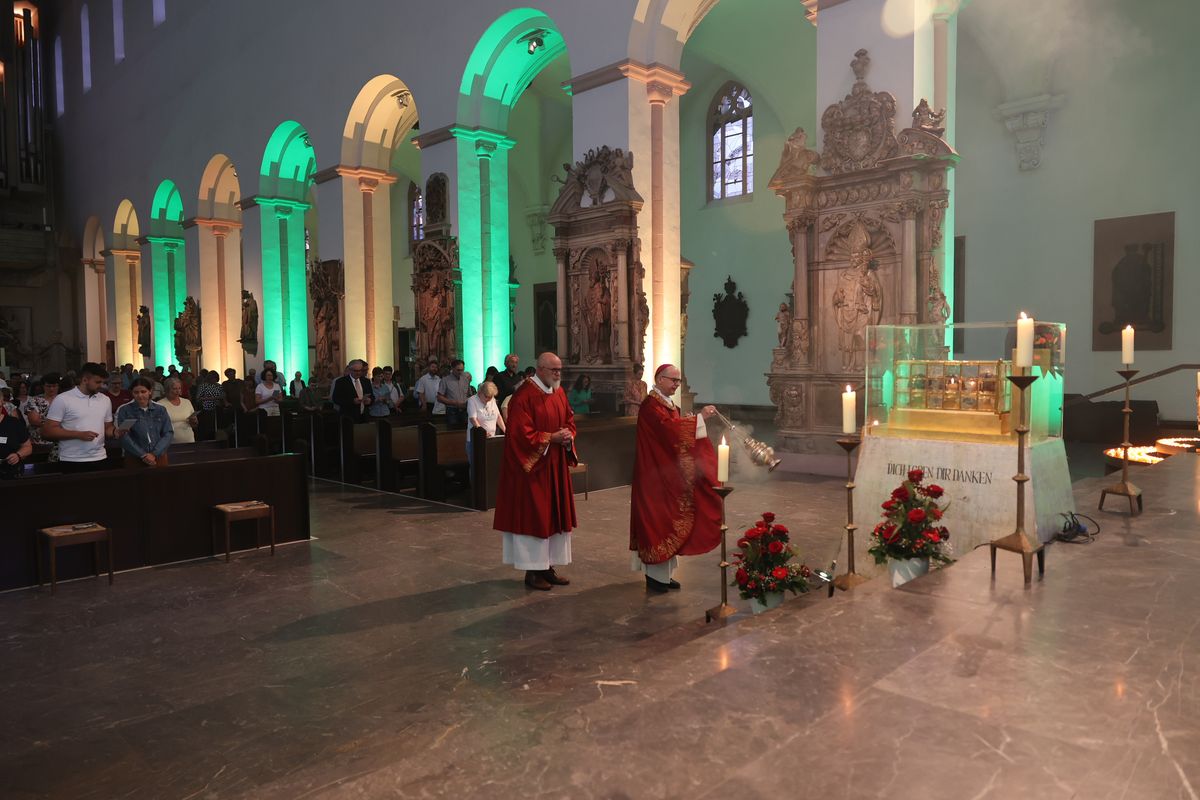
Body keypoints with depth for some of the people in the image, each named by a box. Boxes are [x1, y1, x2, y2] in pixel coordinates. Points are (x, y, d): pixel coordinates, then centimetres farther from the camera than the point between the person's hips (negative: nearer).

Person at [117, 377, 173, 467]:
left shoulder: (161, 409, 5)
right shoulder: (124, 410, -1)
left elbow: (169, 433, 0)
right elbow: (124, 437, -8)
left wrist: (155, 454, -11)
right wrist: (143, 455, -15)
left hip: (159, 457, 2)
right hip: (135, 459, -2)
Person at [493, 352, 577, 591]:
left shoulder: (559, 392, 9)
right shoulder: (524, 395, -16)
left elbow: (569, 420, 16)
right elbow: (521, 432, -19)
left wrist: (568, 436, -6)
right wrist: (551, 438, -19)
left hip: (556, 465, 8)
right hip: (532, 466, -8)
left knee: (555, 514, 11)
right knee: (533, 515, -1)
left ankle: (547, 566, 21)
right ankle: (532, 571, 10)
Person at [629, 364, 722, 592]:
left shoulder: (670, 405, 15)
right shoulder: (651, 406, -16)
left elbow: (679, 435, 14)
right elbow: (669, 427, -31)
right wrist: (699, 417, -29)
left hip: (670, 476, 10)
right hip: (656, 476, -10)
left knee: (668, 521, 13)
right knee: (657, 520, -4)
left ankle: (663, 573, 22)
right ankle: (654, 576, 5)